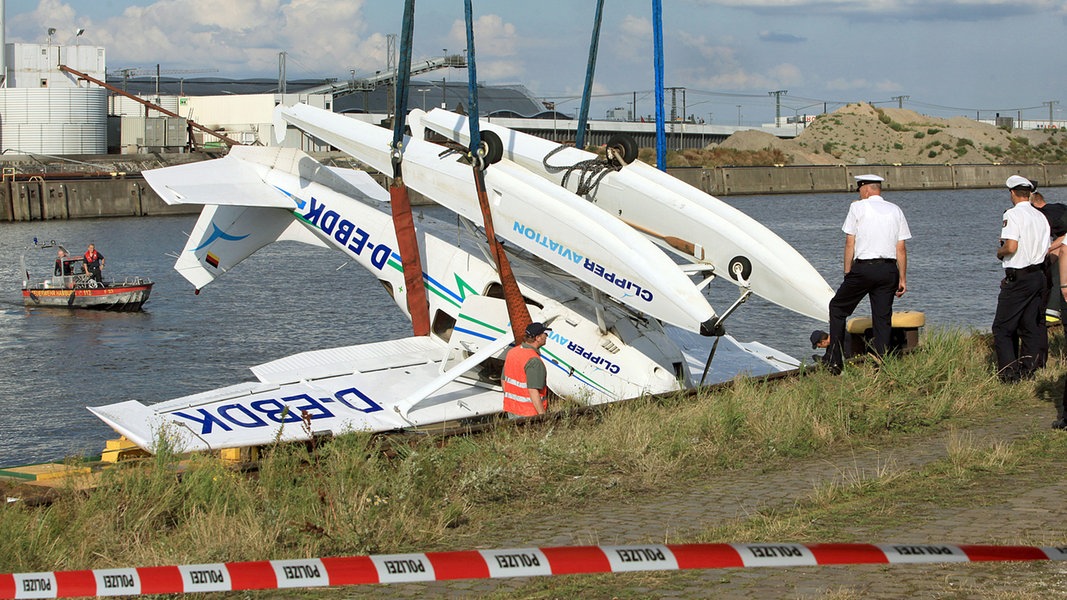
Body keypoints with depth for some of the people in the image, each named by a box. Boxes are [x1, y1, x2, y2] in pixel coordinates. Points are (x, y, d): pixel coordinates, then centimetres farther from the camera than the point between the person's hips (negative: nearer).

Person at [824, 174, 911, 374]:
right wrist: (902, 278, 11)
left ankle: (834, 361, 6)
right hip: (888, 269, 4)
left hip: (863, 267, -4)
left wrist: (847, 273, 2)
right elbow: (901, 248, 8)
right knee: (883, 318, 7)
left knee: (838, 307, 11)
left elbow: (850, 243, -2)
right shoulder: (895, 210, 12)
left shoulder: (858, 207, 1)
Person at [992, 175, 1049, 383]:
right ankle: (1027, 371, 14)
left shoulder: (1013, 214, -13)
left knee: (1002, 328, -1)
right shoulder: (1041, 217, 10)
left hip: (1018, 278, -7)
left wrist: (999, 252, -2)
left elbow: (1011, 247, -22)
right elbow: (1046, 249, 11)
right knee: (1031, 327, 13)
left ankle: (1009, 374, -7)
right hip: (1039, 276, 8)